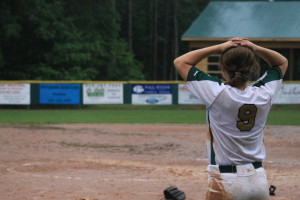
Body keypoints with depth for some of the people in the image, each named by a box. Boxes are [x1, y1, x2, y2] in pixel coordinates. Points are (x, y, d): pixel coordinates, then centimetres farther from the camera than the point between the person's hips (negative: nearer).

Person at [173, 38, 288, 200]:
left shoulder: (218, 94, -14)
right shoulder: (264, 95, -3)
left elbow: (180, 62, -5)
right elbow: (282, 62, 17)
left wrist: (218, 48, -5)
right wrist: (256, 49, 1)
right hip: (259, 181, 5)